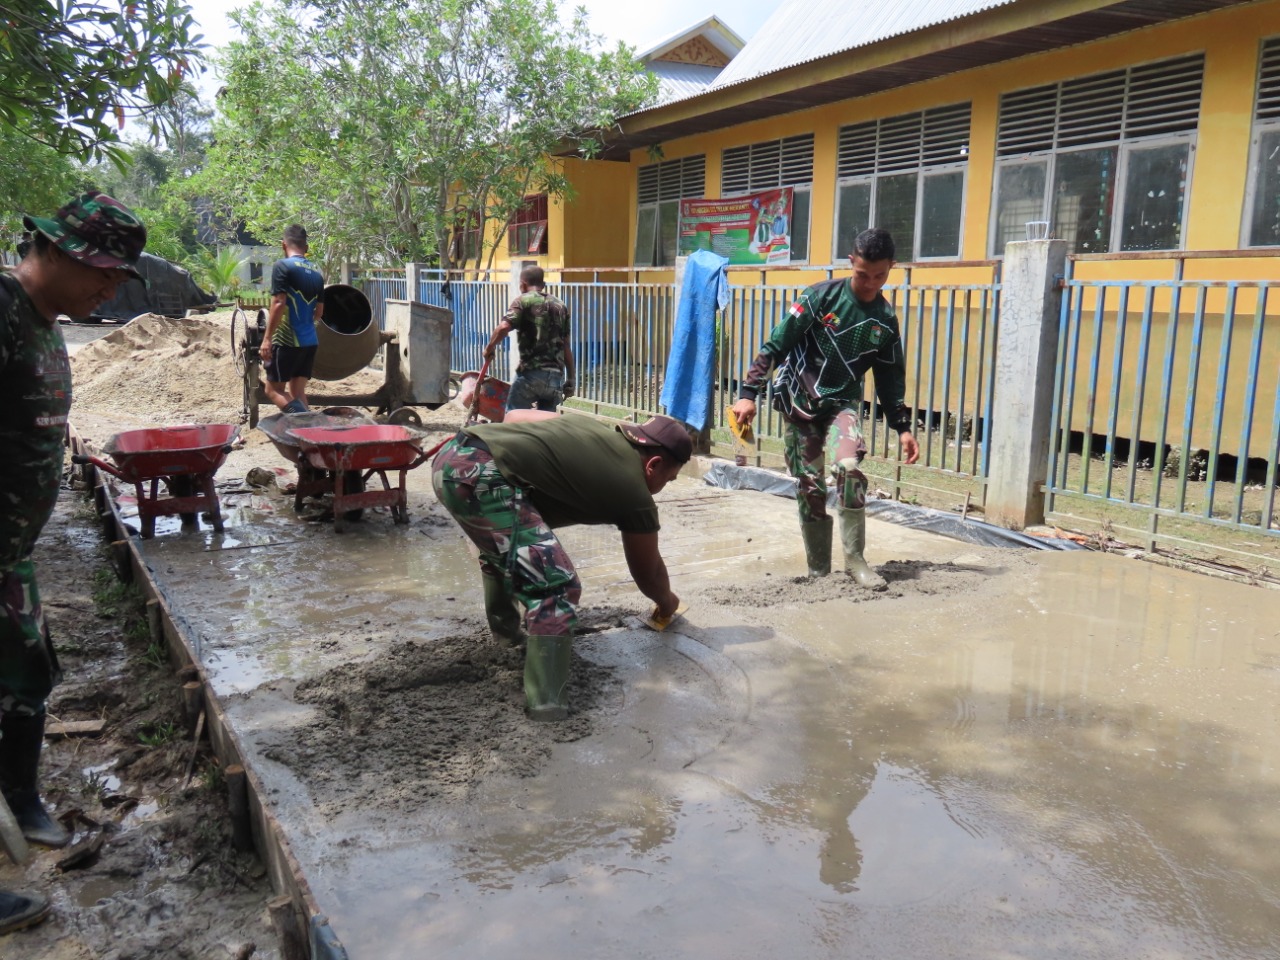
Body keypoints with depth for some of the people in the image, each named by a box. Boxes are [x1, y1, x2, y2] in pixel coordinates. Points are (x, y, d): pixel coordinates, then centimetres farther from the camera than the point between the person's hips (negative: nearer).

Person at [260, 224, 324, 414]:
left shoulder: (282, 266, -9)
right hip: (309, 341, 6)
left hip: (287, 341, -6)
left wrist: (267, 338, -13)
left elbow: (279, 304, -17)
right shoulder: (316, 272, 11)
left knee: (274, 390, 2)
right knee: (297, 392, 12)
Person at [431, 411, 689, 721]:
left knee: (501, 543, 34)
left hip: (449, 457, 9)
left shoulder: (591, 427, 24)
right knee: (556, 587, -6)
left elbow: (514, 415, 29)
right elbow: (648, 572, 23)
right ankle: (546, 702, -9)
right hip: (481, 476, -9)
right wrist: (667, 602, 43)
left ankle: (504, 628, 51)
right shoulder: (634, 495, 7)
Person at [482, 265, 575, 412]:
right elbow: (566, 347, 15)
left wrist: (490, 346, 1)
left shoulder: (523, 301, 2)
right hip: (556, 375, 5)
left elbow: (504, 327, -16)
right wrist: (570, 380, 18)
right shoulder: (560, 306, 18)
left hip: (531, 372, -5)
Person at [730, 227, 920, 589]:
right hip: (798, 402, -1)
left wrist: (902, 427, 5)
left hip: (842, 404, 2)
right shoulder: (821, 296, -9)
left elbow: (890, 379, 11)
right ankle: (818, 570, 13)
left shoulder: (885, 320, 2)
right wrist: (748, 393, -15)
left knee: (849, 469, -24)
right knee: (809, 486, -1)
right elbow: (775, 346, -9)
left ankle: (855, 559, -10)